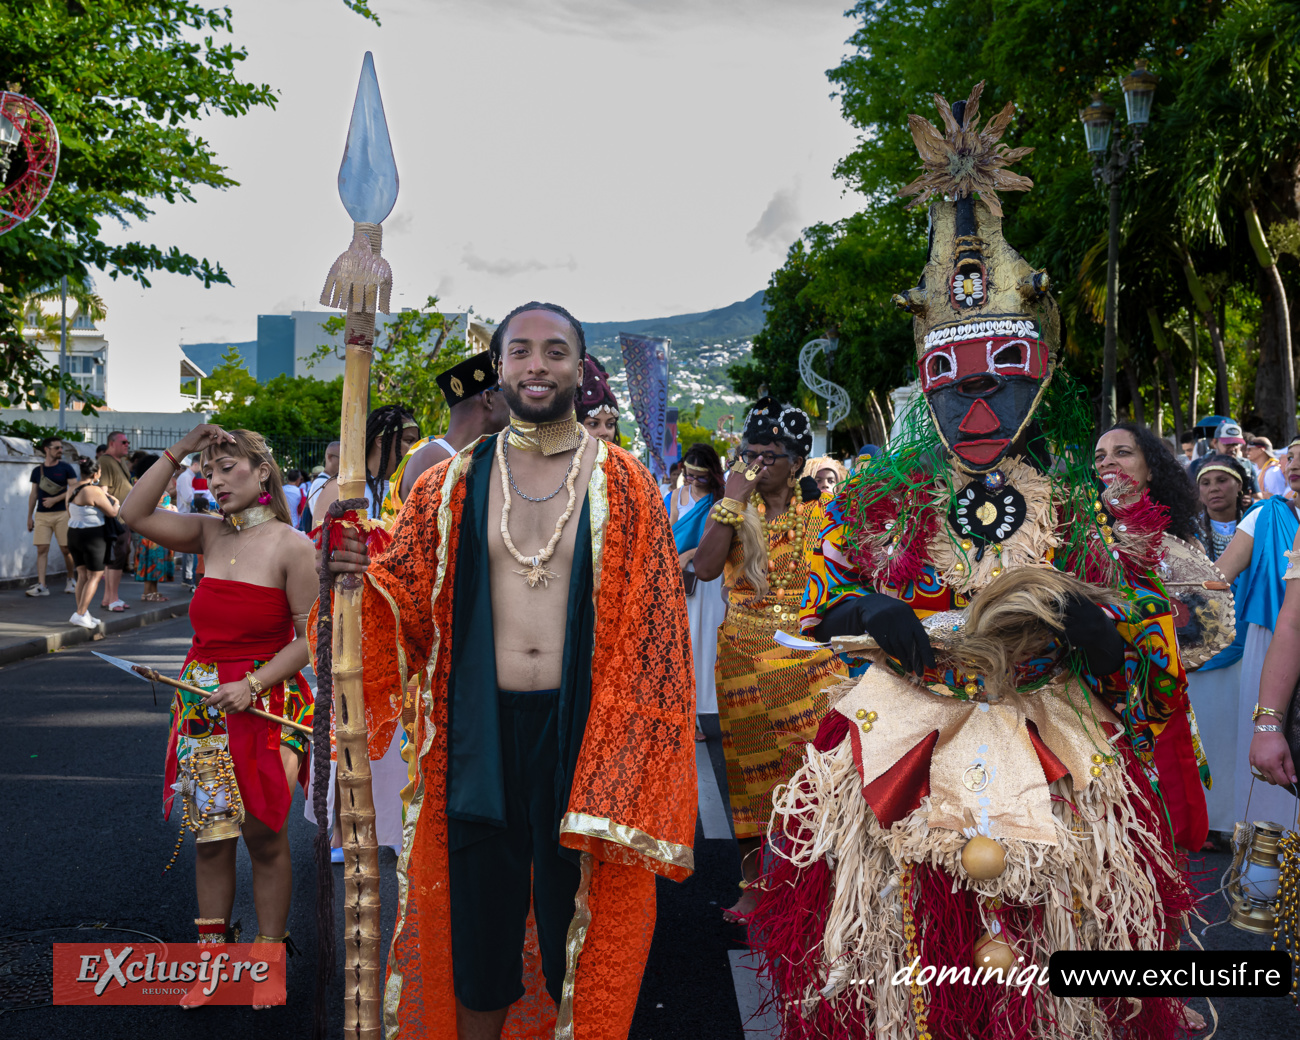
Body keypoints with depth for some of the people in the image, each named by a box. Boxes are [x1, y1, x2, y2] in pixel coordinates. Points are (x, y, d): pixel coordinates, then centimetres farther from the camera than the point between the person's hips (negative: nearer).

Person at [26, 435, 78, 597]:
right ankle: (41, 585, -7)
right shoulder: (37, 471, 10)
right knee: (42, 549, -5)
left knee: (66, 549, 0)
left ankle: (71, 579, 20)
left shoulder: (66, 468, 2)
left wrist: (55, 499, -13)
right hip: (41, 515, 2)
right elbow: (33, 494, 15)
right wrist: (29, 516, 13)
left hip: (62, 513, -2)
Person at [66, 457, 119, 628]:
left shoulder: (73, 489, 6)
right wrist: (116, 501, 8)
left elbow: (69, 514, 16)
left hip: (73, 533, 8)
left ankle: (83, 613, 16)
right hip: (92, 536, -8)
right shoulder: (95, 491, -19)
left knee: (82, 575, 14)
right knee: (95, 576, 2)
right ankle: (80, 614, -3)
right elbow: (112, 512, -12)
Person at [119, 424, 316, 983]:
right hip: (203, 702, 5)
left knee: (264, 835, 2)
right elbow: (135, 514, -1)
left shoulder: (292, 545, -8)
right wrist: (179, 451, -4)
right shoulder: (210, 534, 7)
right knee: (209, 834, 10)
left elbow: (311, 637, -9)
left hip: (266, 706, -5)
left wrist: (254, 684, -18)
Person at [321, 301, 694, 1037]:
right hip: (480, 730, 2)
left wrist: (630, 765, -9)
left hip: (584, 727, -1)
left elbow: (653, 630, -2)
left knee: (579, 927, 10)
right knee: (477, 927, 12)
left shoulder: (623, 487, 0)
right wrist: (365, 576, -16)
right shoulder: (451, 488, 6)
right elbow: (414, 603, 6)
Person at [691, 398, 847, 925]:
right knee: (751, 767, 2)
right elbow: (705, 567, -14)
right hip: (744, 656, 0)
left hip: (808, 657, 0)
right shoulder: (732, 510, 3)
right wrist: (733, 501, -14)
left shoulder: (817, 512, 5)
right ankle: (752, 885, 11)